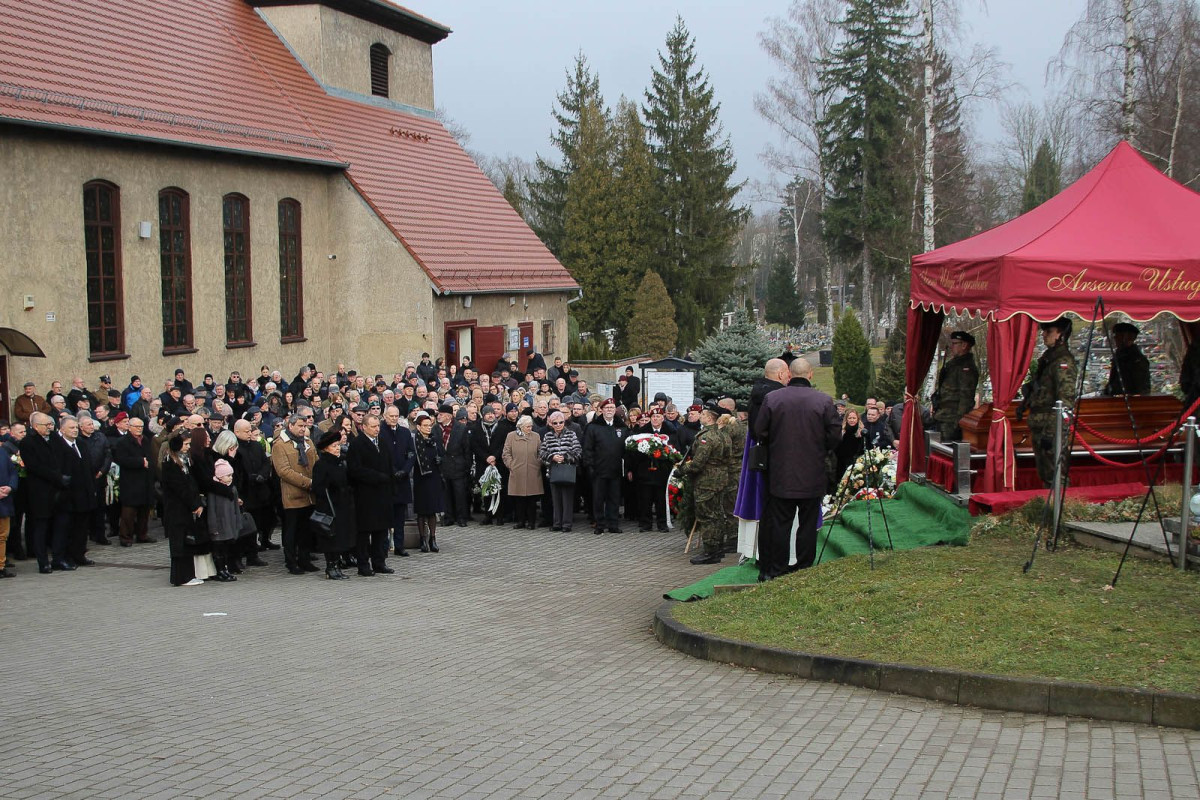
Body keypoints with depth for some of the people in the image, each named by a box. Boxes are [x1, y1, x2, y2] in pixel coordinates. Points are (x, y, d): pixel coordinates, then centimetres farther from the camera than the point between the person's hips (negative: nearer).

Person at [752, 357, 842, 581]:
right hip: (812, 475, 0)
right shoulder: (824, 401, -6)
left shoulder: (771, 398, -5)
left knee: (779, 523, 7)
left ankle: (777, 571, 10)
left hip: (780, 474, 1)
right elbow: (835, 435, -5)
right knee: (808, 524, 8)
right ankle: (805, 570, 12)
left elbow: (759, 432, -2)